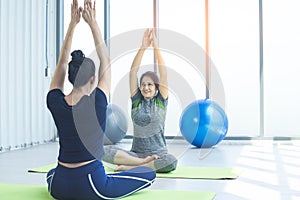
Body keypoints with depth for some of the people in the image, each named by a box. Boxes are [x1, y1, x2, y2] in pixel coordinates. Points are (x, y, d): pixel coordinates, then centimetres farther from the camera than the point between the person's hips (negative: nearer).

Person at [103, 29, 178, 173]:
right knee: (105, 151, -24)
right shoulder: (136, 100, 7)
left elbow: (163, 72, -6)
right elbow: (133, 71, 0)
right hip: (136, 153, 1)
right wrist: (143, 47, -8)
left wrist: (155, 46, -11)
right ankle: (145, 162, -25)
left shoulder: (161, 101, 4)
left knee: (171, 161, -36)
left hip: (158, 154, -1)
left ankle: (129, 167, -24)